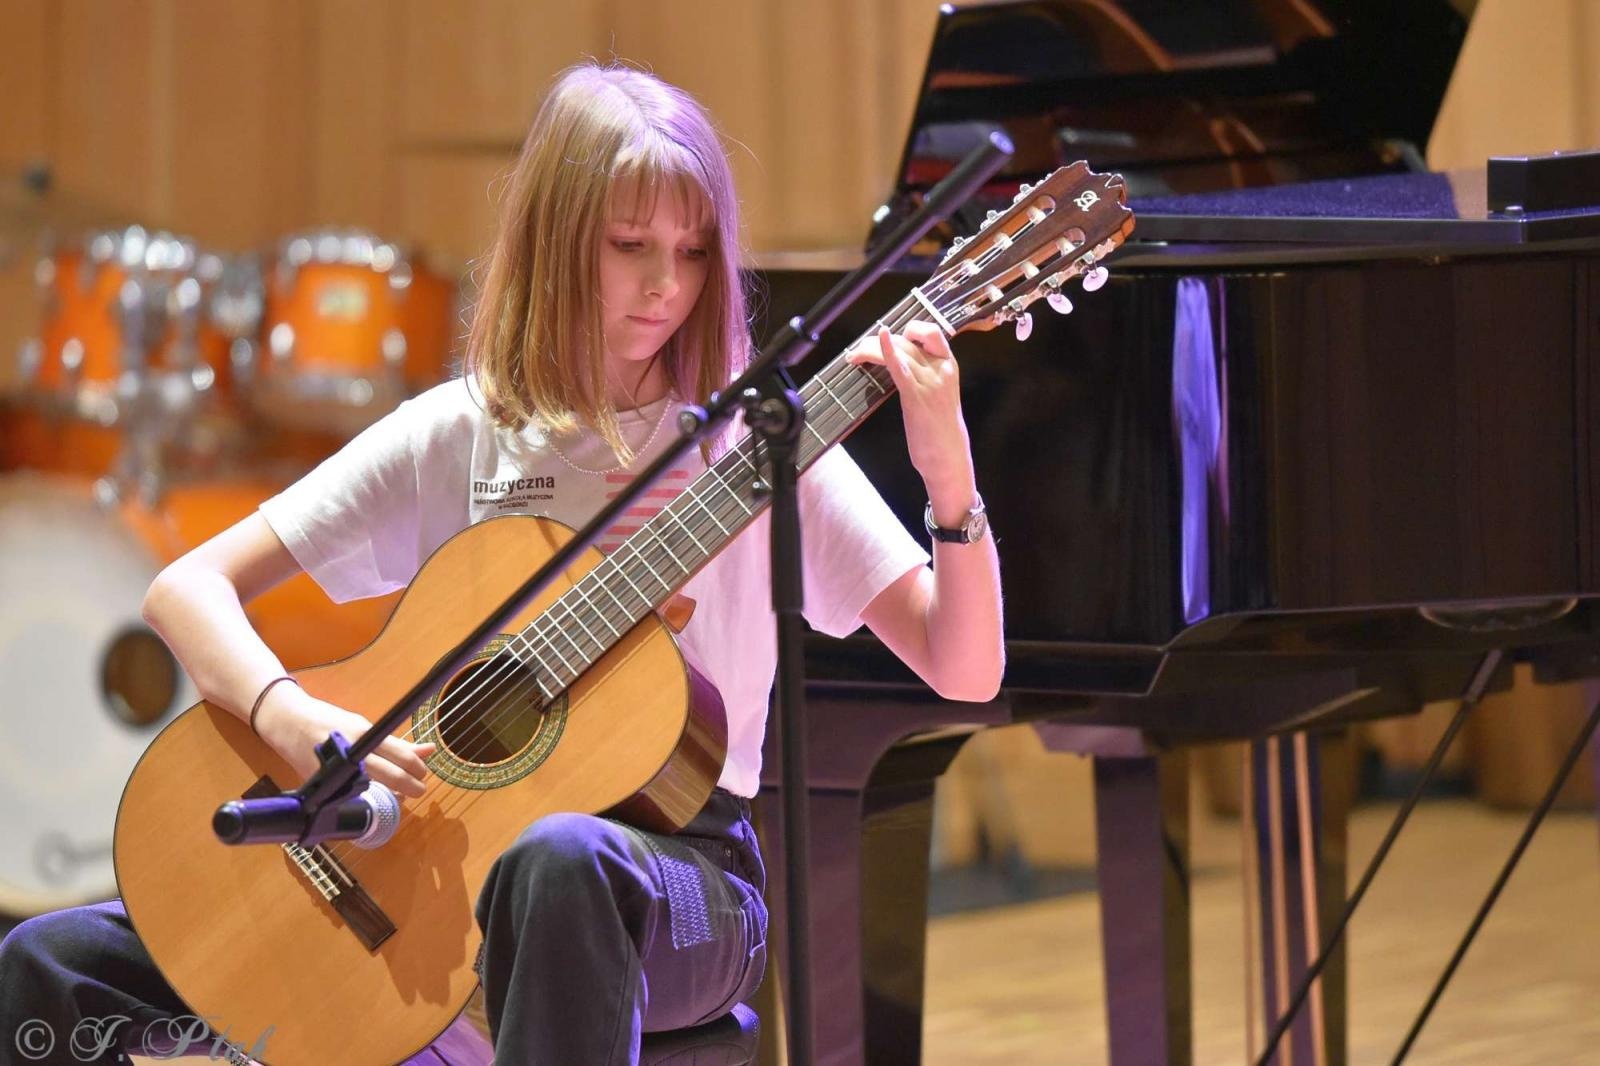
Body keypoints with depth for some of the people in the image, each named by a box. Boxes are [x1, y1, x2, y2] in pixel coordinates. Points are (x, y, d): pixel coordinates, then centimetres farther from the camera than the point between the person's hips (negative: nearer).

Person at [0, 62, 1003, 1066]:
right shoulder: (455, 436, 4)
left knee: (563, 858, -42)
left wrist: (949, 476, -23)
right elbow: (189, 587, 2)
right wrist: (292, 719, -18)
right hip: (439, 865, 3)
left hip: (677, 868, -3)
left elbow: (965, 672, -5)